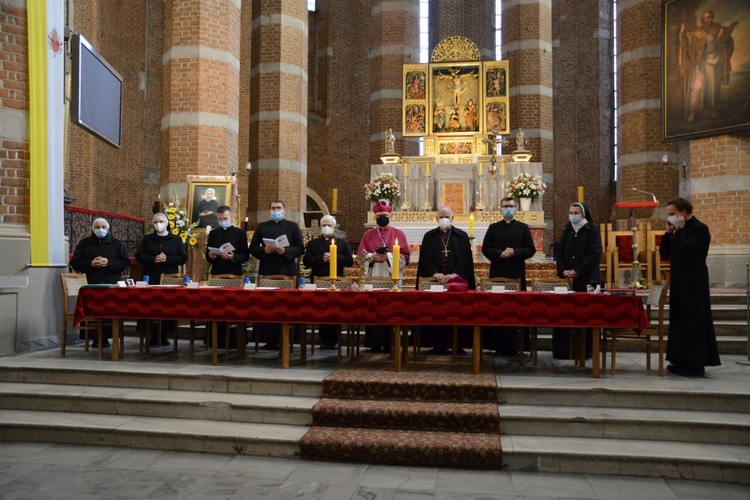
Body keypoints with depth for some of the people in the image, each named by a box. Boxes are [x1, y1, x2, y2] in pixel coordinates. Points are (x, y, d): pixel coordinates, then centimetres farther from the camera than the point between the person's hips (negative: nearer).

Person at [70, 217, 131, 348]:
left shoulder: (117, 243, 11)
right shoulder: (84, 244, 12)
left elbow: (126, 262, 6)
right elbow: (75, 263, 8)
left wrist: (109, 263, -10)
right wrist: (90, 263, -10)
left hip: (112, 285, 0)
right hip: (92, 285, 1)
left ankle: (105, 337, 2)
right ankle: (96, 338, 4)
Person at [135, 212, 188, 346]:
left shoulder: (176, 239, 9)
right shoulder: (147, 239, 13)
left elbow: (183, 258, 1)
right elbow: (139, 256, 4)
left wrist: (167, 259, -13)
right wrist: (153, 259, -13)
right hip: (151, 279, 1)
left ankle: (164, 335, 5)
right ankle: (153, 335, 6)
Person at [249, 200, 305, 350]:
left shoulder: (293, 227, 7)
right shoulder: (262, 227, 13)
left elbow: (300, 248, 2)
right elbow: (252, 248, 10)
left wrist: (285, 251, -15)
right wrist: (264, 250, -9)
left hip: (286, 272, -2)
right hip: (266, 271, 2)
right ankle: (269, 340, 6)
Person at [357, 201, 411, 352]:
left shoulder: (399, 234, 8)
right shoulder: (368, 235, 13)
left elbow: (405, 256, 1)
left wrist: (387, 257, -12)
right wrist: (372, 257, -11)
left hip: (392, 278, -1)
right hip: (373, 278, 1)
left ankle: (389, 343, 2)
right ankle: (375, 343, 3)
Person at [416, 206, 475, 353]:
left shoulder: (462, 236, 8)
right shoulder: (429, 236, 10)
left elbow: (466, 258, 0)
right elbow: (425, 258, 1)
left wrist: (455, 274, -14)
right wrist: (435, 273, -15)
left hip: (457, 281, 0)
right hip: (435, 280, 1)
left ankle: (457, 344, 5)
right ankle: (438, 344, 4)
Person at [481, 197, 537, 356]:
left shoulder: (523, 227, 8)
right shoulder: (493, 227, 10)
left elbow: (531, 250, 2)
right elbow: (485, 249, 4)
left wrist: (515, 252, -14)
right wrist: (500, 253, -13)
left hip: (517, 273, 0)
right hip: (497, 273, 1)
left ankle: (515, 345, 7)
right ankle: (499, 345, 6)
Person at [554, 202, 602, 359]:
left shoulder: (592, 231, 0)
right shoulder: (567, 231, 14)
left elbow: (595, 254, -9)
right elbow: (558, 251, 10)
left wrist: (577, 272, -14)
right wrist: (563, 270, -6)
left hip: (586, 280, -4)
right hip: (567, 279, 4)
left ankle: (585, 350, 9)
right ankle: (561, 350, 6)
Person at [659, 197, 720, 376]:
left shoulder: (699, 228, -10)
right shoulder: (680, 231, 16)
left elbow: (687, 249, -26)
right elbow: (664, 253, 13)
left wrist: (680, 229, -15)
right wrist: (669, 232, 3)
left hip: (693, 284, -9)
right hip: (680, 283, 9)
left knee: (693, 322, -5)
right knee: (680, 321, 11)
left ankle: (695, 364, 1)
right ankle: (683, 361, 18)